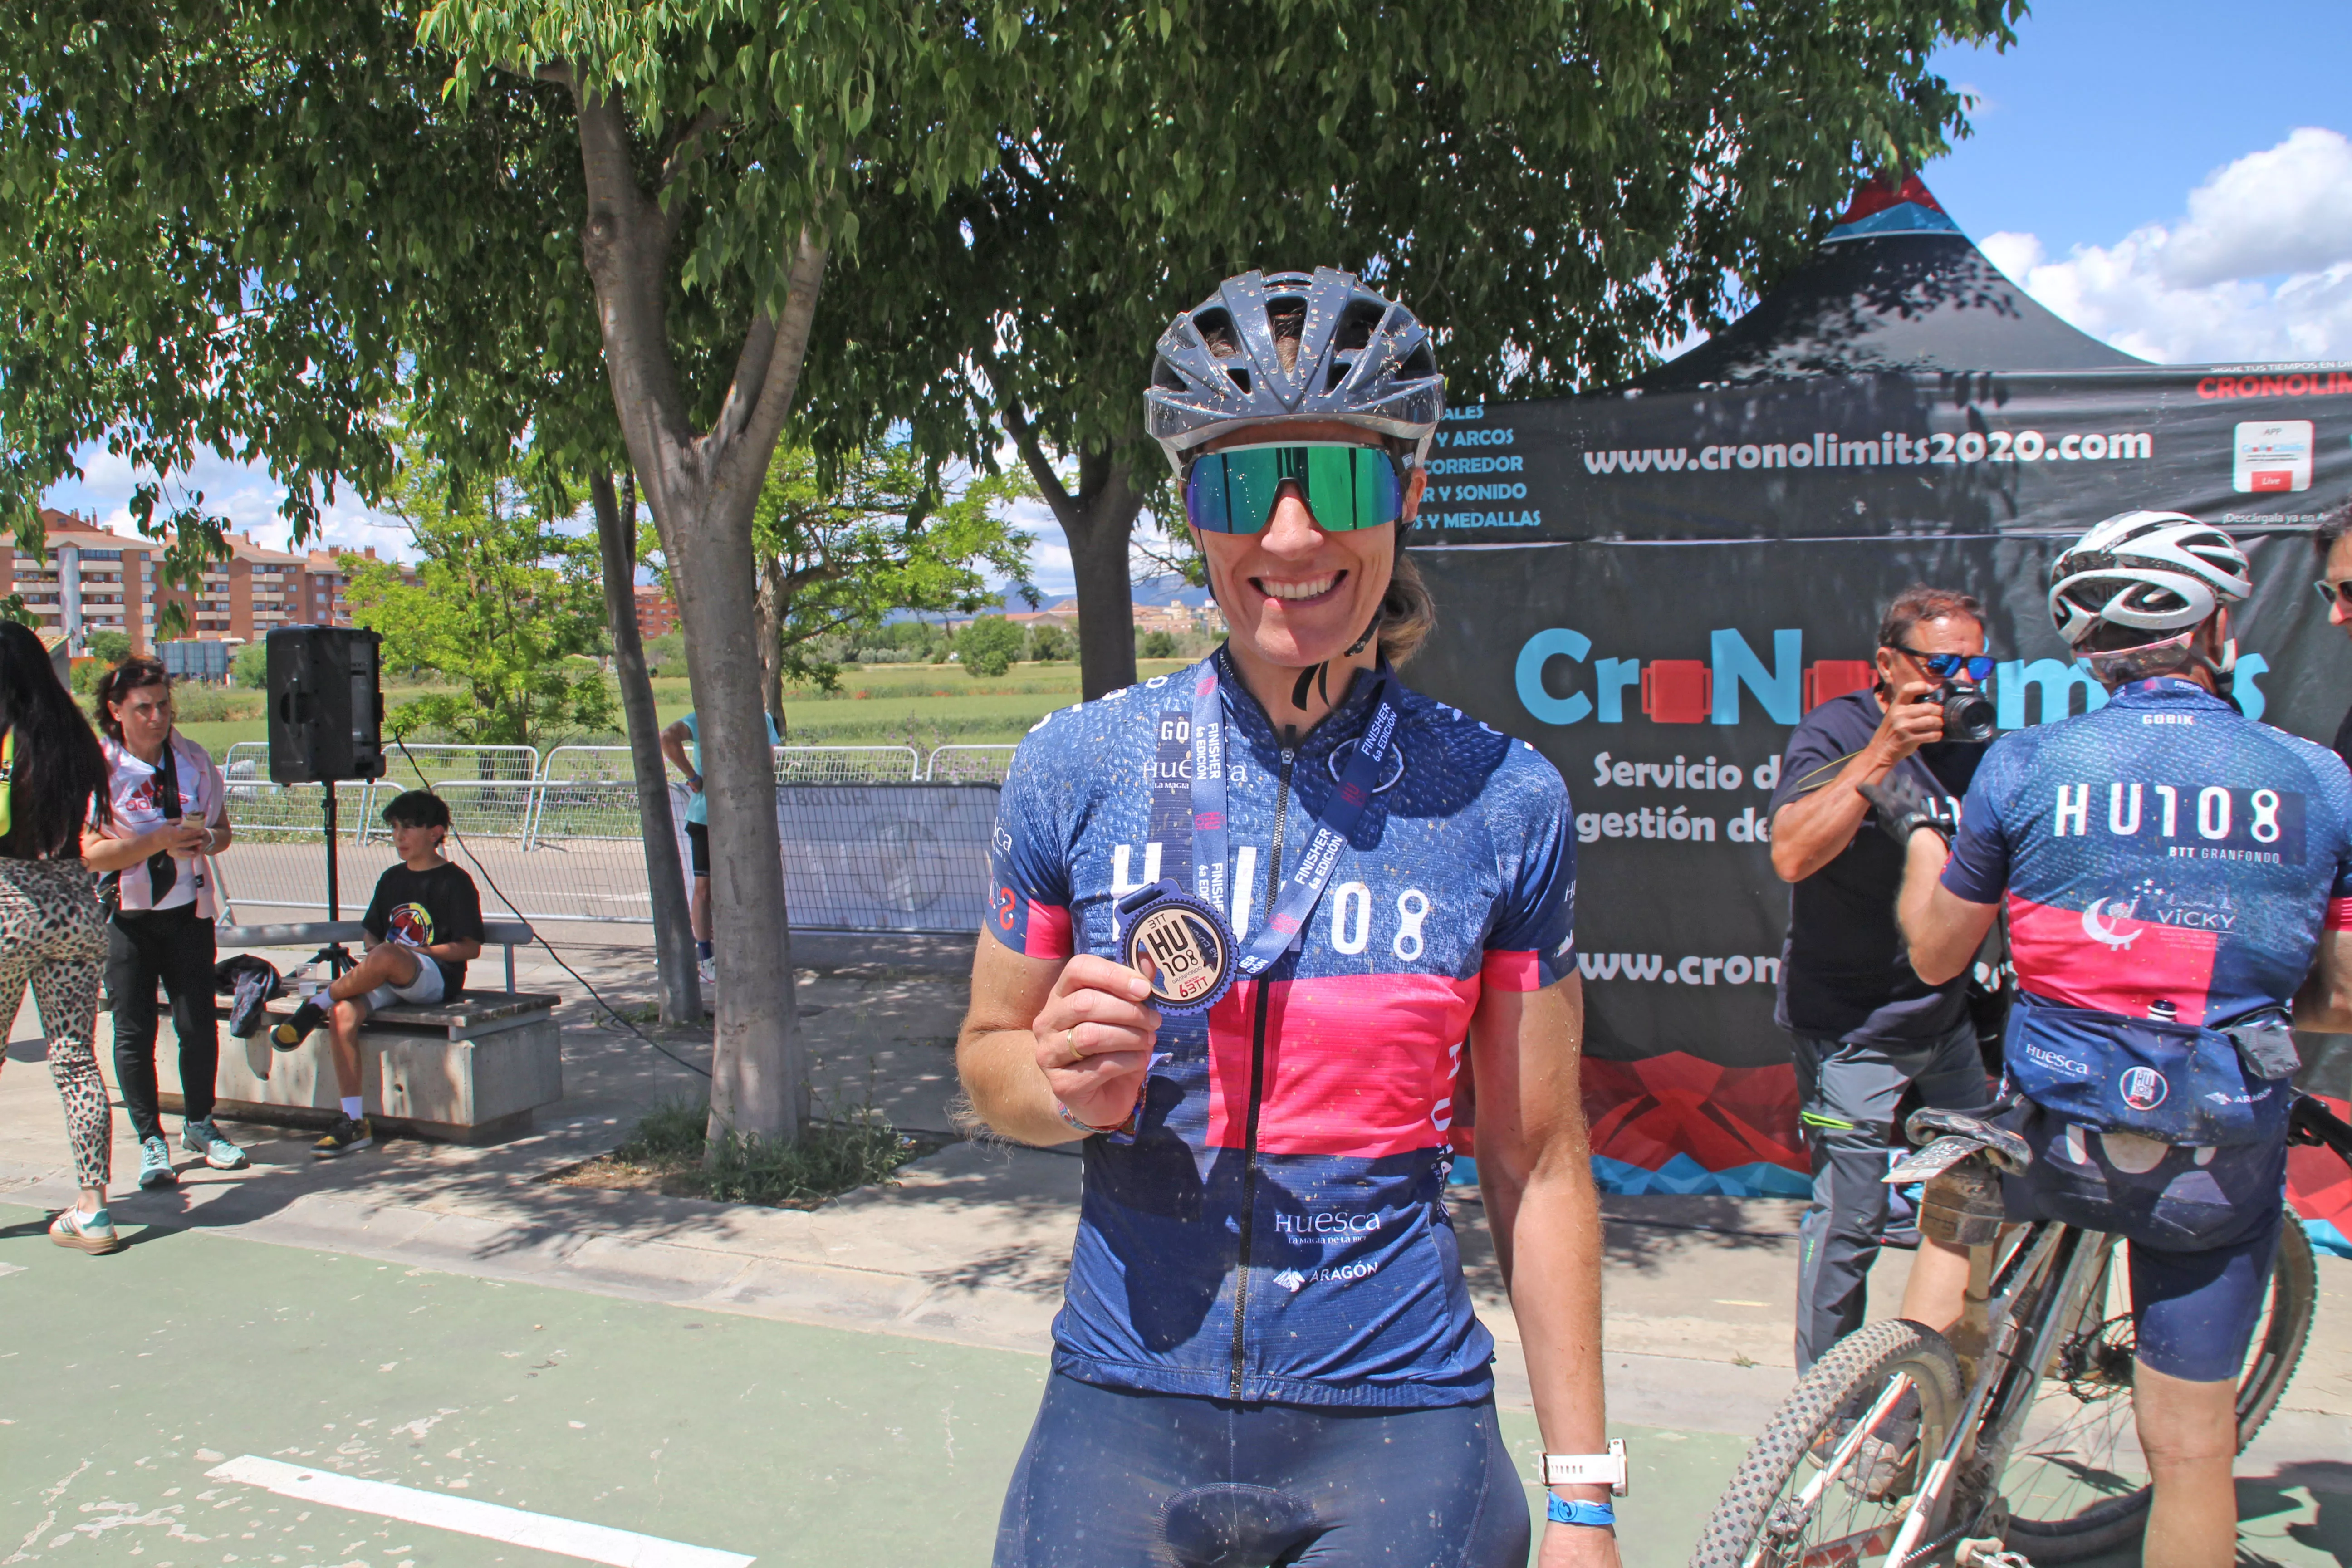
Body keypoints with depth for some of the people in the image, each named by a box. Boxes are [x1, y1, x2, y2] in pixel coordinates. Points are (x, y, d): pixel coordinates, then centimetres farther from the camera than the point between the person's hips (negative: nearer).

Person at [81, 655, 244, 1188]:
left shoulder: (195, 759, 4)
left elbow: (222, 831, 13)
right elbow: (91, 853, -13)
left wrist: (205, 839, -9)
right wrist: (160, 841, -23)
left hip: (189, 910, 3)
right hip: (125, 918, -3)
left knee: (200, 1025, 4)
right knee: (134, 1033, 2)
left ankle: (199, 1124, 24)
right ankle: (151, 1140, 14)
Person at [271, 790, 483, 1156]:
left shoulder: (454, 882, -2)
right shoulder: (392, 879, 18)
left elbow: (470, 948, -7)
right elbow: (372, 933, 23)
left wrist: (418, 951, -15)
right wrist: (375, 953, 0)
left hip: (437, 978, -6)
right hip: (389, 979, 6)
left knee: (386, 957, -39)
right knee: (343, 1013, -25)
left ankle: (315, 1006, -14)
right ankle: (354, 1122, -21)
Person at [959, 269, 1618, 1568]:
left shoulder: (1501, 801, -6)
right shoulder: (1077, 766, -6)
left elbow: (1538, 1165, 0)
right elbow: (988, 1054, 6)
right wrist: (1070, 1088, -17)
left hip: (1397, 1425, -1)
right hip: (1124, 1417, 1)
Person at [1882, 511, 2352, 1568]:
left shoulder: (2025, 766, -6)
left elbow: (1934, 955, 5)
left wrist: (1918, 834, 22)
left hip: (2061, 1135, -1)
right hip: (2228, 1164, 1)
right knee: (2190, 1448, 14)